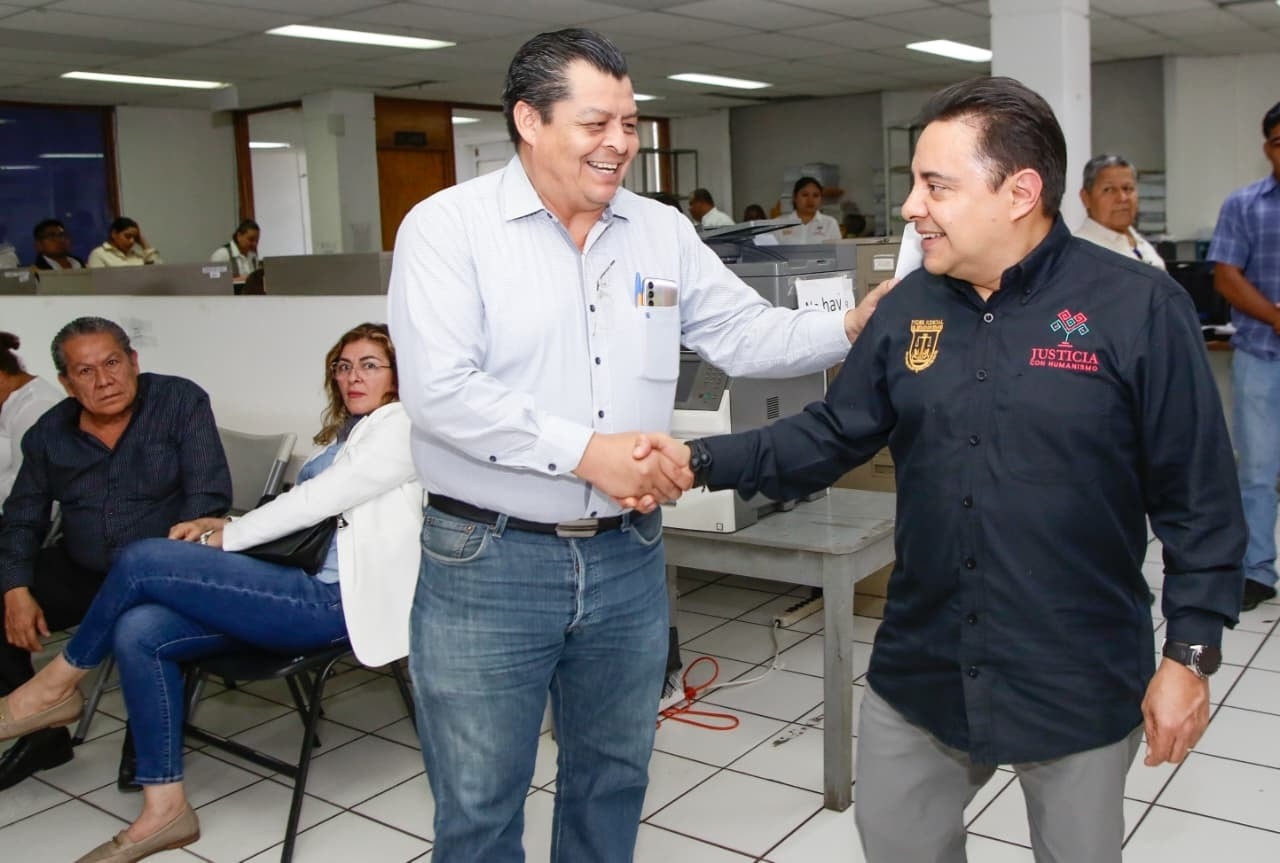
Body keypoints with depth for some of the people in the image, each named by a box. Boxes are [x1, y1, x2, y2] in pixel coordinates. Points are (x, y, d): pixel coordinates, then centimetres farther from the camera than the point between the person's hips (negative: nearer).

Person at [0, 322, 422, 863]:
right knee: (138, 631, -10)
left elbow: (318, 499, -11)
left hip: (335, 600, -9)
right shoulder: (347, 432, 25)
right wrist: (225, 527, 2)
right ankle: (164, 808, -3)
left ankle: (58, 685, 10)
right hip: (304, 584, 9)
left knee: (142, 560, -15)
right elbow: (309, 509, 17)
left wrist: (227, 536, -4)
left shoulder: (399, 425, -3)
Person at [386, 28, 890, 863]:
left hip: (628, 557, 5)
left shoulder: (663, 231, 7)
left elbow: (745, 332, 7)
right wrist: (586, 451, -23)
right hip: (487, 561, -4)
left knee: (613, 778, 21)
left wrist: (849, 330, -10)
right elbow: (440, 389, -19)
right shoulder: (447, 226, -8)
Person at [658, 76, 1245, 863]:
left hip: (1079, 683, -4)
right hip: (921, 669, 4)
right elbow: (833, 435, 3)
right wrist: (704, 462, -8)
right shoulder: (909, 309, 1)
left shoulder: (1140, 307, -14)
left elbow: (1199, 498, -11)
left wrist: (1191, 653, -11)